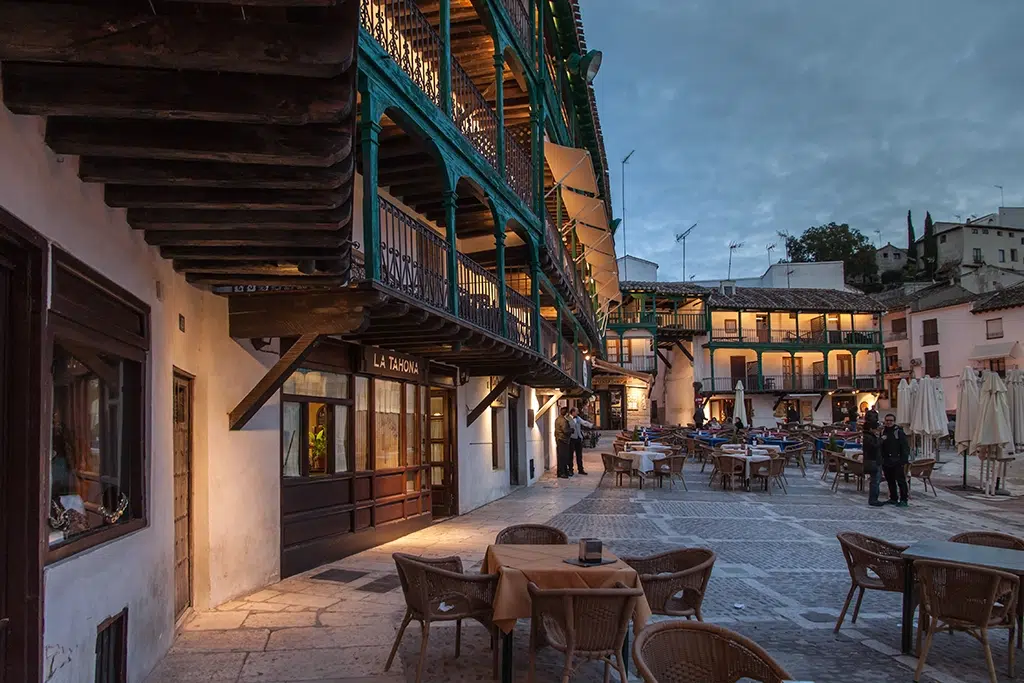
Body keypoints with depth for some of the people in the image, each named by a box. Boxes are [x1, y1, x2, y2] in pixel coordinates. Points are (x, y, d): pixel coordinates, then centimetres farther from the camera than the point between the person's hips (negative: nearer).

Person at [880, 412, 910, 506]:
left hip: (897, 462, -7)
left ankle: (903, 500, -3)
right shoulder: (883, 432, 13)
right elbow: (880, 447, 18)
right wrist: (880, 460, 13)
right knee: (890, 481, 13)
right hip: (886, 462, 7)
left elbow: (905, 447, -8)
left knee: (900, 481, -7)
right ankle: (893, 498, 22)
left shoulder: (899, 432, -6)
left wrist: (904, 460, -14)